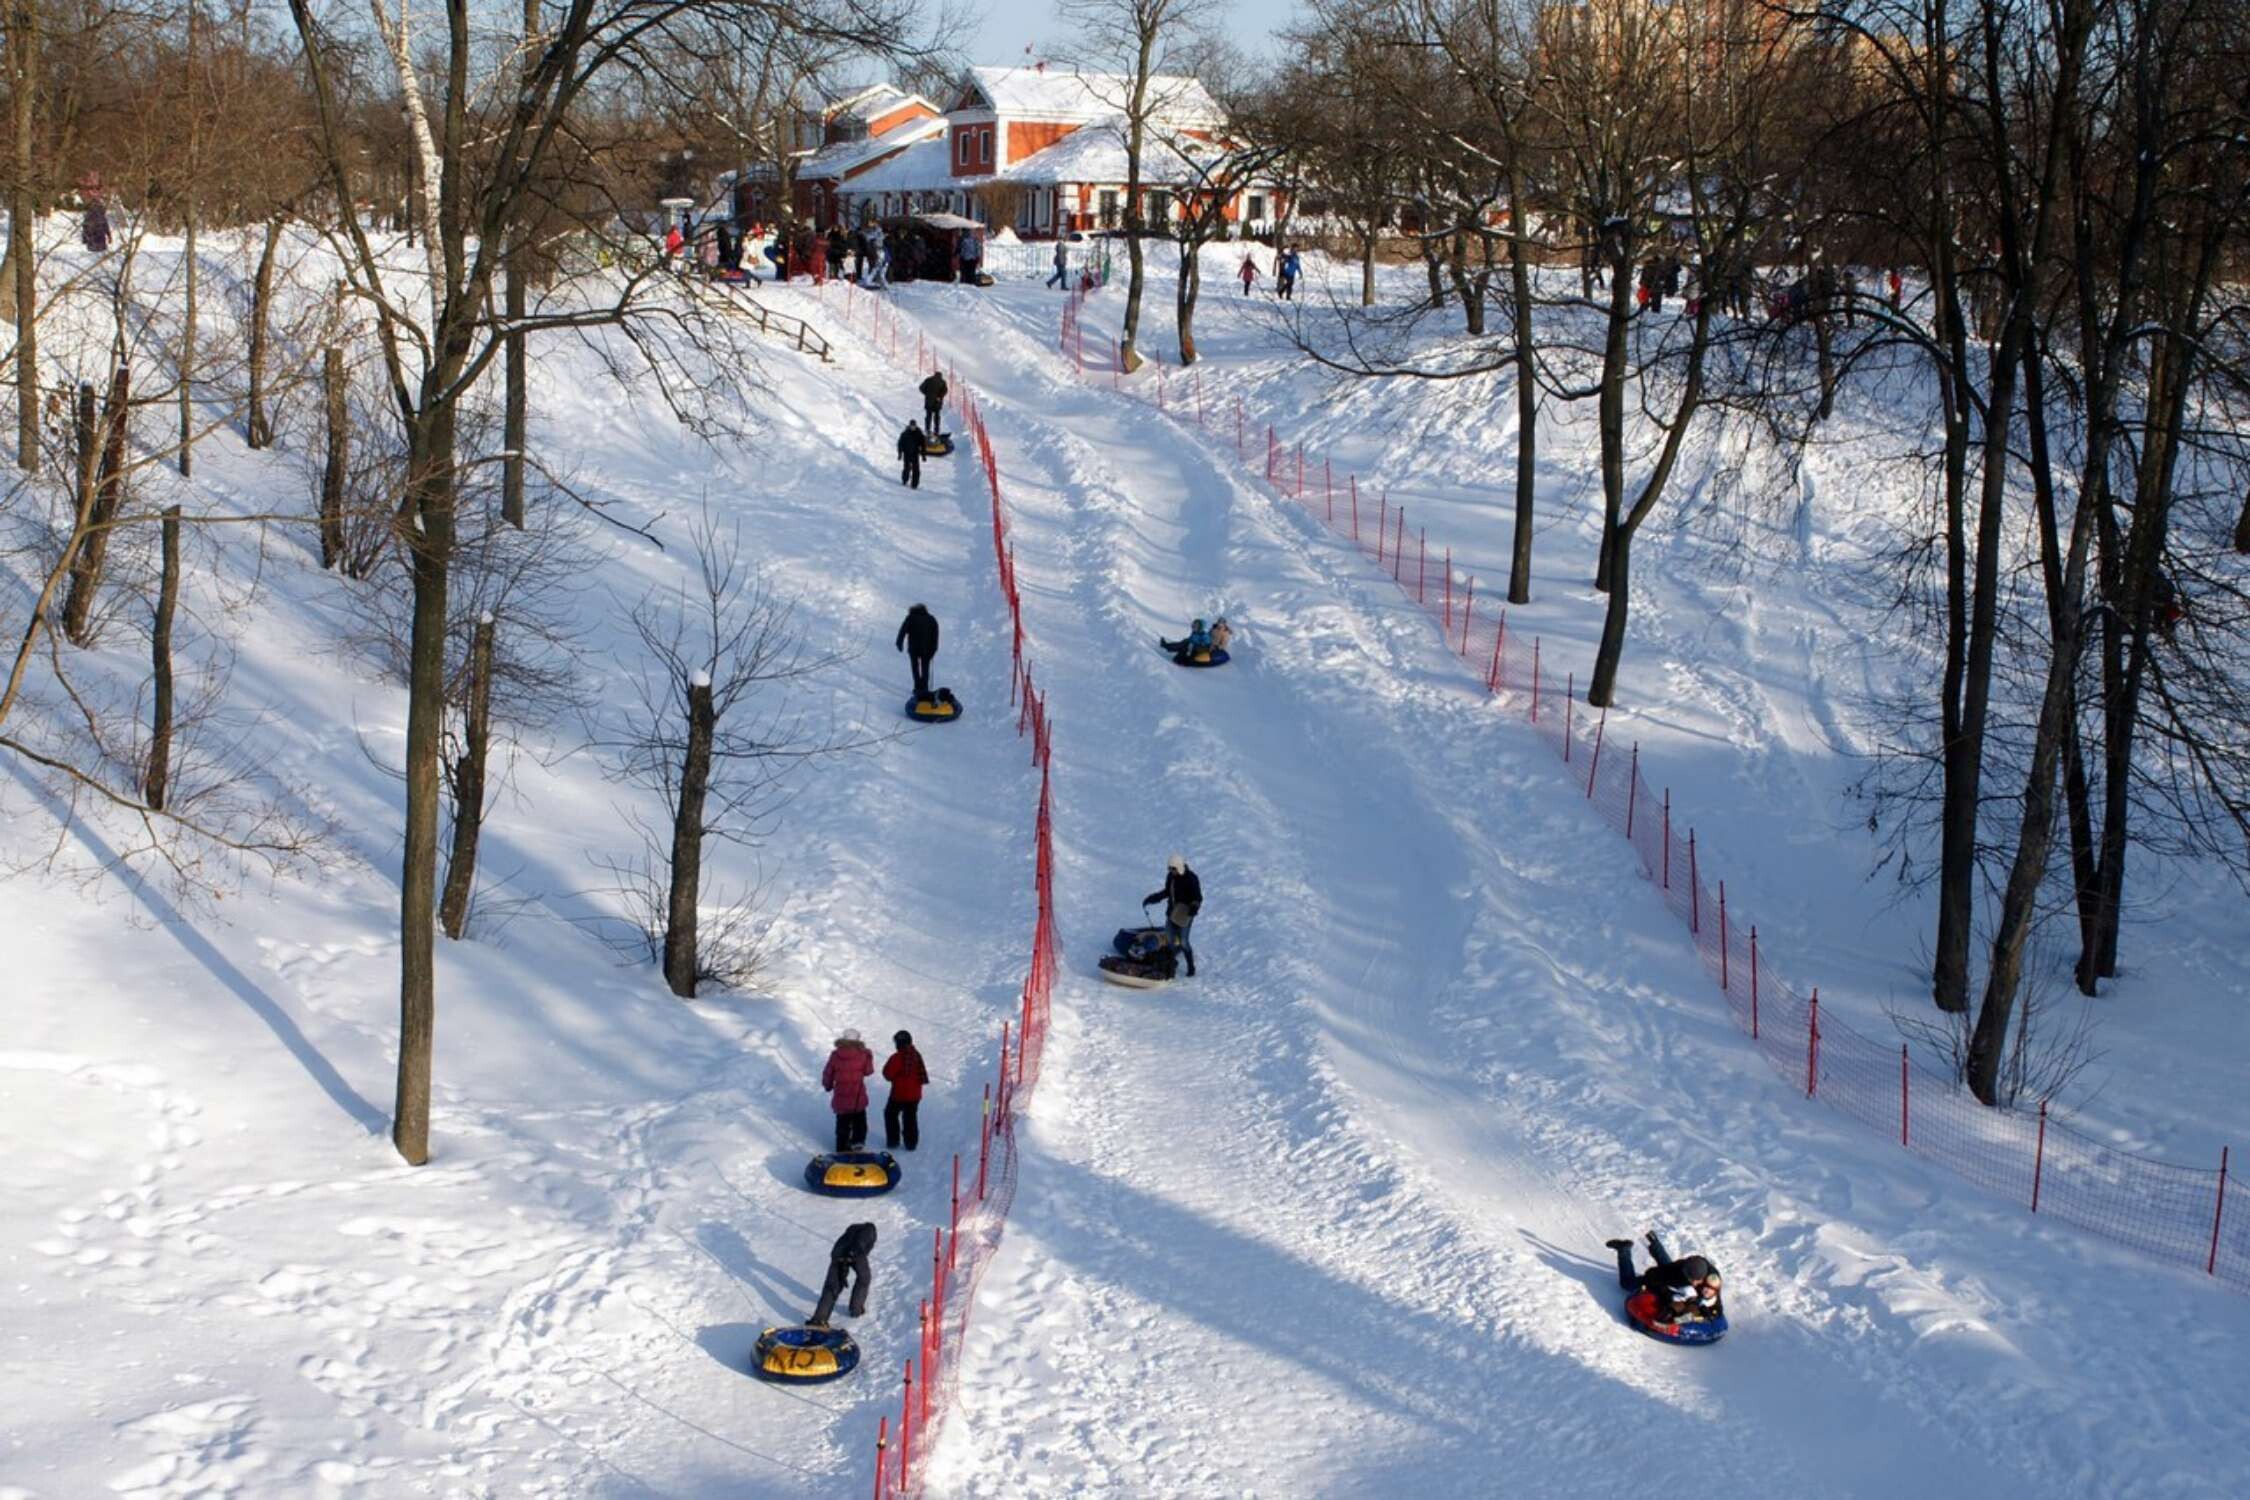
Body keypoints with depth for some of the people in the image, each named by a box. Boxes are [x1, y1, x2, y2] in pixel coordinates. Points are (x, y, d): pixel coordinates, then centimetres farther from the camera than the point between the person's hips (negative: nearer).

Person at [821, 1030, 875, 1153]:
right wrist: (869, 1057, 16)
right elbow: (868, 1070, 2)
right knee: (859, 1120, 23)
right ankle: (858, 1140, 20)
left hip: (841, 1097, 1)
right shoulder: (862, 1055, -13)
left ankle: (842, 1146, 19)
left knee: (843, 1121, 15)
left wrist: (828, 1085, 22)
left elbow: (828, 1073, 2)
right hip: (858, 1097, -1)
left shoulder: (835, 1056, -8)